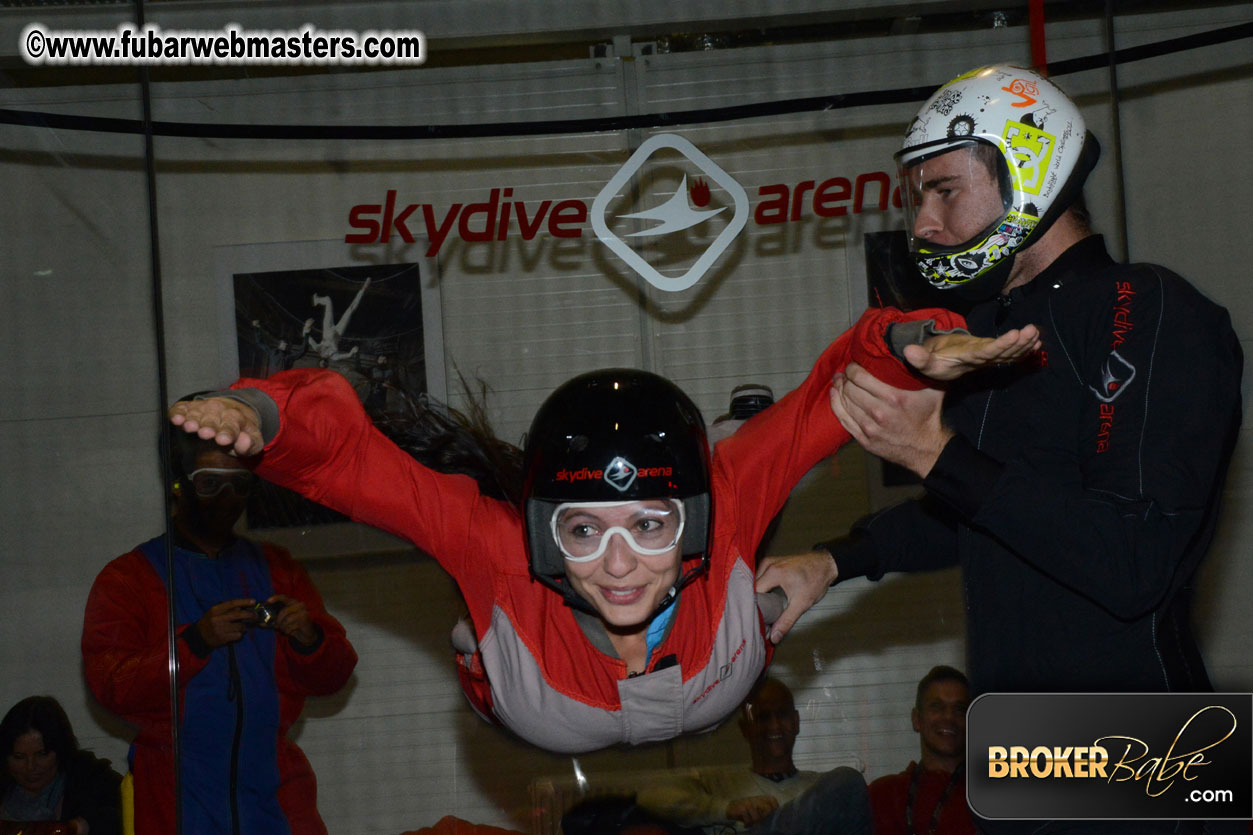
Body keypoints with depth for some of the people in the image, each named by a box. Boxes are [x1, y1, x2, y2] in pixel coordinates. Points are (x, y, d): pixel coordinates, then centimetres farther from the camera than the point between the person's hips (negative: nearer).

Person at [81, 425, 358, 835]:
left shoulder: (277, 568, 14)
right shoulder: (126, 577, 3)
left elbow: (331, 678, 10)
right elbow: (112, 688, -10)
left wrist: (309, 639, -12)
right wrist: (195, 641, -22)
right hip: (180, 797, -3)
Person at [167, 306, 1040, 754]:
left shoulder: (732, 503, -43)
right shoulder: (499, 551, -46)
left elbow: (838, 393, -38)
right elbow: (345, 454, -46)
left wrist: (907, 348, -59)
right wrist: (260, 417, -67)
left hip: (715, 753, 1)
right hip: (545, 785, -1)